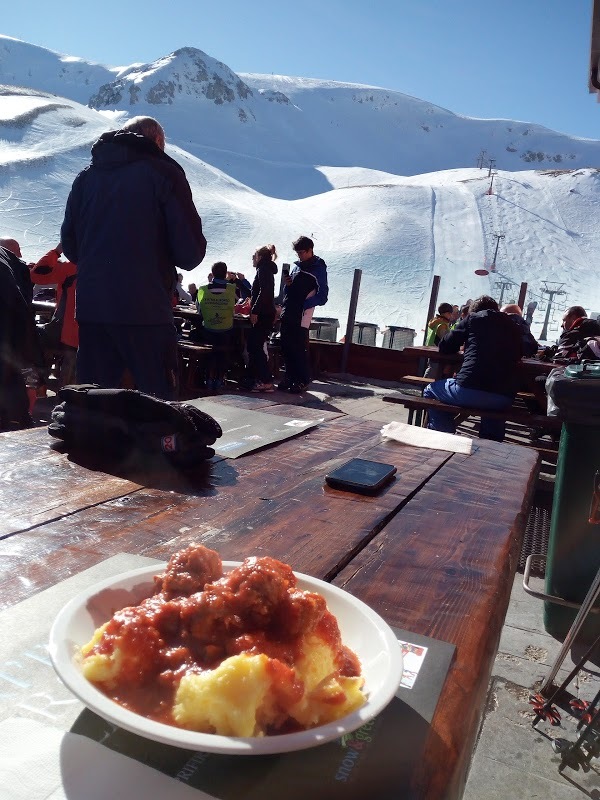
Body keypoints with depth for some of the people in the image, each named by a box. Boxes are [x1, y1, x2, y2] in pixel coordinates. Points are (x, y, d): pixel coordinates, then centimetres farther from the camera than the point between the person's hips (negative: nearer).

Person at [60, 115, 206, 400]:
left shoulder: (86, 176, 13)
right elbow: (190, 253, -7)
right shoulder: (163, 173, -2)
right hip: (145, 311, -5)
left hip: (90, 309, 5)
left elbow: (70, 247, 17)